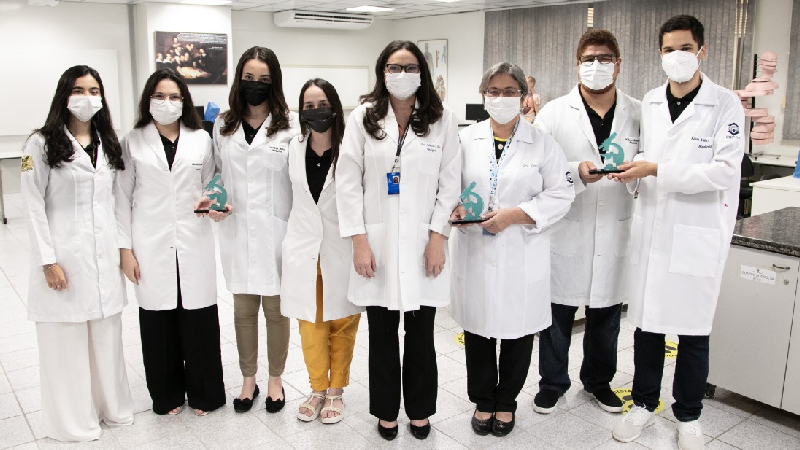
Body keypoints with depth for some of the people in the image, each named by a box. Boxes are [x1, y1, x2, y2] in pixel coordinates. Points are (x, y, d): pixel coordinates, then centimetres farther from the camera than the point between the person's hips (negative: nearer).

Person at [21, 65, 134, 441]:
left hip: (104, 257, 5)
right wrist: (48, 260, -12)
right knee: (66, 340, 4)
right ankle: (74, 421, 20)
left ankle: (111, 406, 29)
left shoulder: (107, 143, 11)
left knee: (107, 336, 12)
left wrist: (123, 247, 8)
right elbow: (34, 206, -7)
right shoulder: (42, 144, -5)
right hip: (64, 257, -4)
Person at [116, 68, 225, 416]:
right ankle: (167, 395, 24)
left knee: (199, 321, 3)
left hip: (194, 243, 1)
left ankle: (203, 394, 20)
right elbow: (123, 198, 4)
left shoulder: (201, 139, 8)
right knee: (159, 322, 5)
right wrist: (124, 249, -1)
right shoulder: (133, 142, 4)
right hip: (151, 247, 0)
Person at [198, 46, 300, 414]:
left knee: (276, 308, 9)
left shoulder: (291, 123, -4)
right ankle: (248, 380, 31)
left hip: (277, 230, -3)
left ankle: (275, 379, 28)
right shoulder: (223, 125, 8)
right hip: (236, 230, 3)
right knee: (243, 309, 13)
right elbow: (219, 173, 16)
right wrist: (214, 202, -4)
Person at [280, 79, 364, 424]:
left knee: (341, 324, 10)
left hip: (340, 250, -3)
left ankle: (336, 390, 29)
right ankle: (318, 389, 31)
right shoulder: (294, 147, 3)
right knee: (310, 324, 13)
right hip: (303, 250, 3)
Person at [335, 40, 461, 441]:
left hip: (423, 243, 0)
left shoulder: (441, 119, 3)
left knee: (421, 335, 10)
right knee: (382, 335, 11)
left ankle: (419, 411, 31)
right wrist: (359, 241, -8)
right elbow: (348, 181, -2)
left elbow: (450, 182, 1)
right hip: (377, 244, 0)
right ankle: (386, 411, 31)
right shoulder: (363, 117, 1)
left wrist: (438, 237, -6)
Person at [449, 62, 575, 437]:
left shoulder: (542, 143, 1)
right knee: (478, 327, 9)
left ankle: (506, 401, 30)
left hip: (522, 254, -1)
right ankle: (482, 400, 30)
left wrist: (514, 215, -15)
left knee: (518, 329, 9)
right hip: (474, 251, 2)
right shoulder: (466, 139, 7)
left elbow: (560, 194, -4)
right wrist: (455, 207, -12)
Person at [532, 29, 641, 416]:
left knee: (606, 315, 16)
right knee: (558, 313, 9)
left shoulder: (639, 114, 5)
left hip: (615, 234, 2)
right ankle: (552, 382, 30)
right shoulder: (554, 113, 0)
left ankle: (598, 380, 38)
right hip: (565, 233, -2)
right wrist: (575, 170, -22)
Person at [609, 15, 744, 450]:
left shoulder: (725, 104, -5)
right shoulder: (648, 104, 10)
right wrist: (632, 170, -5)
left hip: (698, 233, -3)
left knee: (693, 328, 7)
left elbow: (724, 170, -15)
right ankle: (643, 403, 29)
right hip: (650, 229, 4)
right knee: (646, 320, 11)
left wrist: (656, 170, -20)